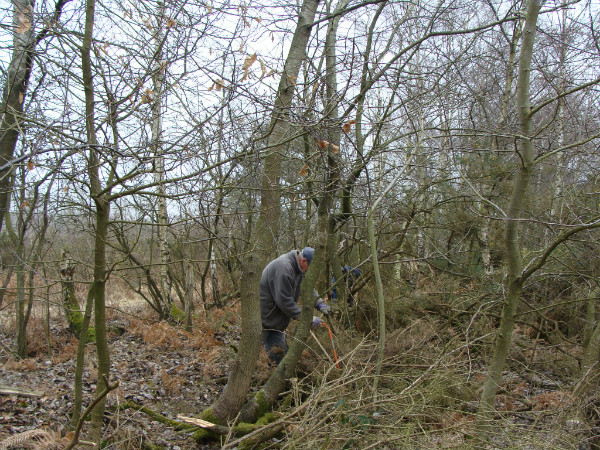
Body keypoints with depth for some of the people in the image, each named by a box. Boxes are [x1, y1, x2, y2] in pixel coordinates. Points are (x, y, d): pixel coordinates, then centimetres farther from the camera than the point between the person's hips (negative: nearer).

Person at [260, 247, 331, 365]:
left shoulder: (297, 268, 5)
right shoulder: (283, 267, -27)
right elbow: (284, 301, -28)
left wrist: (319, 303, 0)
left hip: (274, 321, 10)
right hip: (262, 319, -10)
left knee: (282, 352, 13)